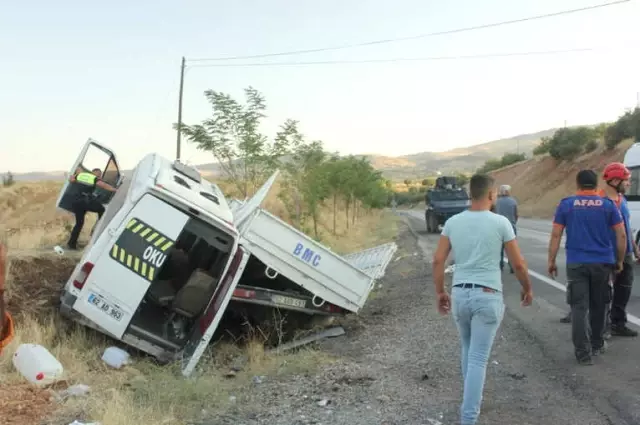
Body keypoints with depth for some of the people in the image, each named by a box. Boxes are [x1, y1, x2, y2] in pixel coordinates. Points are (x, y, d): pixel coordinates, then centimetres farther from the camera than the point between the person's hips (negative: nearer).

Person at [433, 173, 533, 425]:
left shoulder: (452, 222, 3)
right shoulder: (500, 223, -7)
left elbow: (437, 260, 1)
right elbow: (518, 263, -2)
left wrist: (440, 292, 11)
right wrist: (527, 289, 14)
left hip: (460, 294, 4)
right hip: (488, 296, -4)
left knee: (468, 350, 24)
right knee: (478, 358, -1)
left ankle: (473, 400, 37)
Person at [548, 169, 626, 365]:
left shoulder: (566, 204, 0)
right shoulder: (608, 204, 2)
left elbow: (556, 235, -2)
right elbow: (621, 235, 0)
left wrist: (551, 261, 4)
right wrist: (620, 260, 11)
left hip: (576, 263, -1)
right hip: (603, 262, 2)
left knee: (579, 307, 0)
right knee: (598, 305, 17)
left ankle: (583, 352, -6)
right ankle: (597, 345, 31)